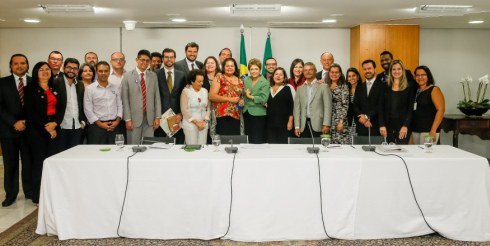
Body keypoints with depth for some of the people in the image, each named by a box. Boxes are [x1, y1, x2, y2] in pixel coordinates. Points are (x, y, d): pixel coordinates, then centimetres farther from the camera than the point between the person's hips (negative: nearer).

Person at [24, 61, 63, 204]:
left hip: (54, 128, 4)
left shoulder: (55, 89, 15)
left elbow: (60, 108, 9)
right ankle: (38, 197, 6)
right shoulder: (30, 89, 1)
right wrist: (45, 127, -12)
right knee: (39, 161, -3)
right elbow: (30, 112, -7)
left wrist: (55, 123, -8)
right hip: (37, 130, -4)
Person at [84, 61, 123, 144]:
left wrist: (117, 120, -2)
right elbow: (88, 110, -4)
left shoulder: (115, 88, 12)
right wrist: (100, 123, -9)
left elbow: (119, 105, 11)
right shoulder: (89, 88, 1)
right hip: (97, 126, -3)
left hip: (114, 126, 3)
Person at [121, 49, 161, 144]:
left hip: (150, 117, 3)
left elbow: (157, 97, 8)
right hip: (134, 117, -2)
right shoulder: (127, 76, 0)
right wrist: (127, 119, -7)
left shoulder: (153, 75, 9)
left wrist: (157, 117, 2)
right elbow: (125, 99, -2)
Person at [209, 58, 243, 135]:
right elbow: (211, 96, -8)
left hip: (236, 115, 4)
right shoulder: (219, 78, 2)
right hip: (222, 115, -4)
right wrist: (229, 99, -12)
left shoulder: (240, 81, 16)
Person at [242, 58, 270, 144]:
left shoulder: (265, 83, -7)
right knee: (248, 139, 13)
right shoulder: (246, 80, 10)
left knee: (258, 140, -1)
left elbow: (264, 99, -16)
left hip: (258, 114, -6)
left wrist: (250, 97, -9)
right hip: (246, 112, 6)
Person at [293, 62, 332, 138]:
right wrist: (297, 126, 2)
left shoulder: (323, 86, 4)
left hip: (318, 125, -3)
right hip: (304, 126, 3)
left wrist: (326, 125, -11)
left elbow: (327, 107, -2)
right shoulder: (300, 88, 14)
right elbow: (297, 108, 10)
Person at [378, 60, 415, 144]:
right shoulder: (386, 87, 8)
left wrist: (405, 126, -11)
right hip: (388, 125, 2)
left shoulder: (408, 88, 3)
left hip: (403, 125, -2)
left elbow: (410, 109, -1)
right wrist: (382, 125, -5)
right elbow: (380, 107, 5)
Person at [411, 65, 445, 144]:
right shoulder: (416, 91, 14)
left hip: (428, 131, -6)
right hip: (415, 130, 6)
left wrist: (433, 130, -19)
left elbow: (441, 110, -12)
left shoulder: (434, 90, -3)